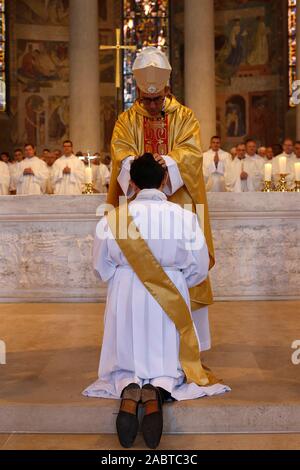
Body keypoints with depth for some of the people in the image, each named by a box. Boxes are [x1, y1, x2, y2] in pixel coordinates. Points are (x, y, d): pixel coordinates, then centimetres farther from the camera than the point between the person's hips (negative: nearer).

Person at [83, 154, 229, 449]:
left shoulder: (113, 218, -7)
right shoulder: (185, 217, -9)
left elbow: (101, 268, 4)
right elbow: (199, 269, 1)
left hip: (125, 300, 1)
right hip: (171, 302, 0)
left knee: (126, 361, 18)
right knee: (167, 360, 17)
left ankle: (128, 388, -18)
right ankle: (158, 390, -18)